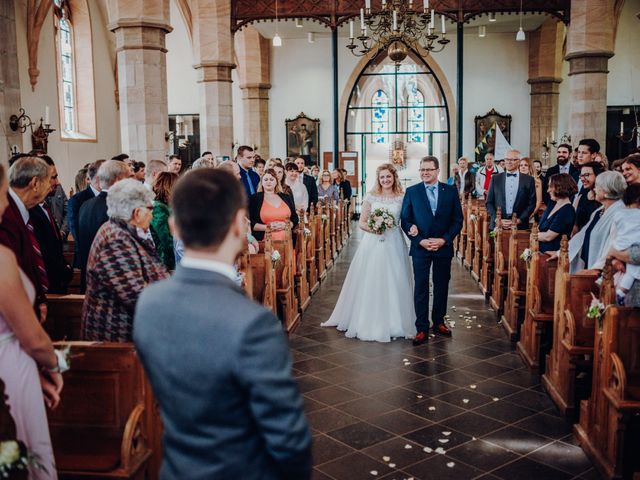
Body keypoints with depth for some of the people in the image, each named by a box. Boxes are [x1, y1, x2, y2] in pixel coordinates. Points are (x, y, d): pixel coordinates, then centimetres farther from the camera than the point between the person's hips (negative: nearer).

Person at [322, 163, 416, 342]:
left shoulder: (402, 198, 3)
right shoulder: (371, 197, 3)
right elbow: (361, 222, 3)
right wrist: (372, 228, -15)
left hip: (394, 245, 0)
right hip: (372, 244, 0)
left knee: (393, 283, 3)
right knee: (369, 283, 3)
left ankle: (393, 322, 16)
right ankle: (368, 322, 18)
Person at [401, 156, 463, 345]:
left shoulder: (451, 191, 2)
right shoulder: (411, 192, 0)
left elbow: (457, 221, 2)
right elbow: (405, 221, 0)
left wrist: (443, 240, -10)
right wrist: (421, 241, -12)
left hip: (444, 246, 1)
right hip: (420, 247, -1)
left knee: (442, 286, 11)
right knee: (421, 287, 0)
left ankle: (438, 322, 26)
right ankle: (422, 328, 6)